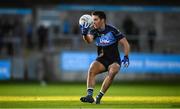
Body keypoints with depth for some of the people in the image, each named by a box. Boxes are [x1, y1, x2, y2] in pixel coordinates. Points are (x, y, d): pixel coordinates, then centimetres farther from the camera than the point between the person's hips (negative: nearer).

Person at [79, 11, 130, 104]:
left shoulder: (112, 30, -11)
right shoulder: (94, 31, -2)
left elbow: (125, 44, -7)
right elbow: (89, 40, -25)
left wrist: (126, 57, -20)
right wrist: (84, 34, -46)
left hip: (114, 60, -3)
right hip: (101, 60, 3)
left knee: (112, 73, -31)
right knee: (91, 70, -24)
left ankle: (99, 97, -23)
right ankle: (89, 95, -29)